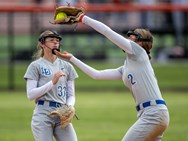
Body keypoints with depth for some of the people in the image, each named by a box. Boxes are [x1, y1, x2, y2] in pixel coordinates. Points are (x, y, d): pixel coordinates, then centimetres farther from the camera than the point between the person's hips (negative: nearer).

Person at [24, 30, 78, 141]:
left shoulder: (67, 66, 17)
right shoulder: (36, 66, 4)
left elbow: (71, 95, 17)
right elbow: (30, 95, -5)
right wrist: (52, 82, -12)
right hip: (43, 115, -4)